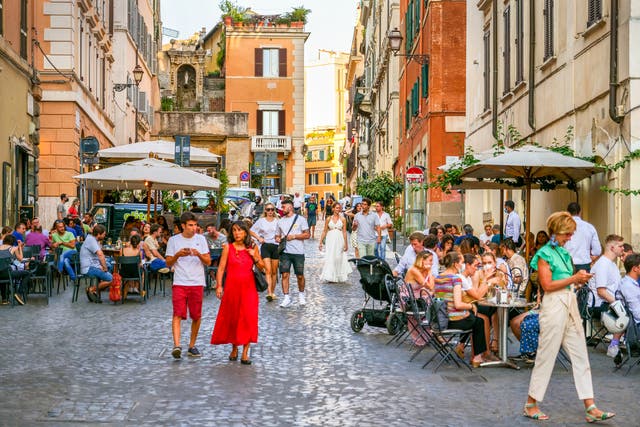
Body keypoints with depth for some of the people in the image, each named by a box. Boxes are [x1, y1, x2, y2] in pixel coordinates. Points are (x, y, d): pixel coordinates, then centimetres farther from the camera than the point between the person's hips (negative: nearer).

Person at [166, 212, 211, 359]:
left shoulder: (200, 239, 7)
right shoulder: (174, 240, 5)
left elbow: (208, 261, 6)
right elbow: (168, 263, 7)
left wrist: (199, 254, -14)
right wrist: (178, 255, -11)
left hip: (197, 283, 2)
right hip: (179, 283, -2)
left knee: (196, 316, 6)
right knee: (177, 314, -14)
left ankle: (192, 346, 19)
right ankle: (176, 346, -22)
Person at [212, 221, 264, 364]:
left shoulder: (253, 247, 5)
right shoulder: (228, 247, 1)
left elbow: (262, 267, 10)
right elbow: (221, 268, -2)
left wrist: (254, 257, -7)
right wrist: (219, 286, -11)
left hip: (248, 288, 1)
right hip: (232, 287, -1)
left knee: (248, 318, -5)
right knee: (231, 318, 6)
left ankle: (245, 353, -1)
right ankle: (234, 349, 25)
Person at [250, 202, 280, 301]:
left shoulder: (277, 221, 6)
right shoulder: (261, 221, 5)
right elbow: (251, 231, 10)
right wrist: (259, 238, -3)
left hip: (275, 246, 2)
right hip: (265, 246, -2)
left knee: (274, 271, 7)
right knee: (268, 271, -13)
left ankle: (273, 292, 18)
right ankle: (269, 293, -21)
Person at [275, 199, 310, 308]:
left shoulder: (300, 219, 2)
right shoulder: (280, 221, 14)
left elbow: (307, 235, -3)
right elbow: (277, 235, 20)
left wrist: (294, 236, -13)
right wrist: (278, 239, -3)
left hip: (298, 252, -3)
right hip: (285, 252, 3)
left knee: (300, 275, 5)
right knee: (285, 274, -7)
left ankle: (301, 295, 26)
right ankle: (286, 298, -3)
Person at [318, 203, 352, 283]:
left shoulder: (343, 219, 3)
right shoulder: (329, 219, 5)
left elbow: (344, 232, 1)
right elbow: (324, 231, 7)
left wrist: (346, 243, -4)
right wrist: (320, 242, 4)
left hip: (339, 240, 0)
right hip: (330, 240, 0)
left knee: (339, 258, 3)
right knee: (329, 258, -4)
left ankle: (338, 277, 16)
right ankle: (330, 276, 3)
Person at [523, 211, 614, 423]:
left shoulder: (564, 252, 16)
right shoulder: (544, 254, -7)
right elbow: (547, 285, -14)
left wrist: (579, 280, 4)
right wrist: (574, 278, -13)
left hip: (570, 304, 8)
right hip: (554, 306, -8)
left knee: (580, 357, 5)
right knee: (546, 356, -1)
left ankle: (590, 408, 6)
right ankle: (531, 404, 11)